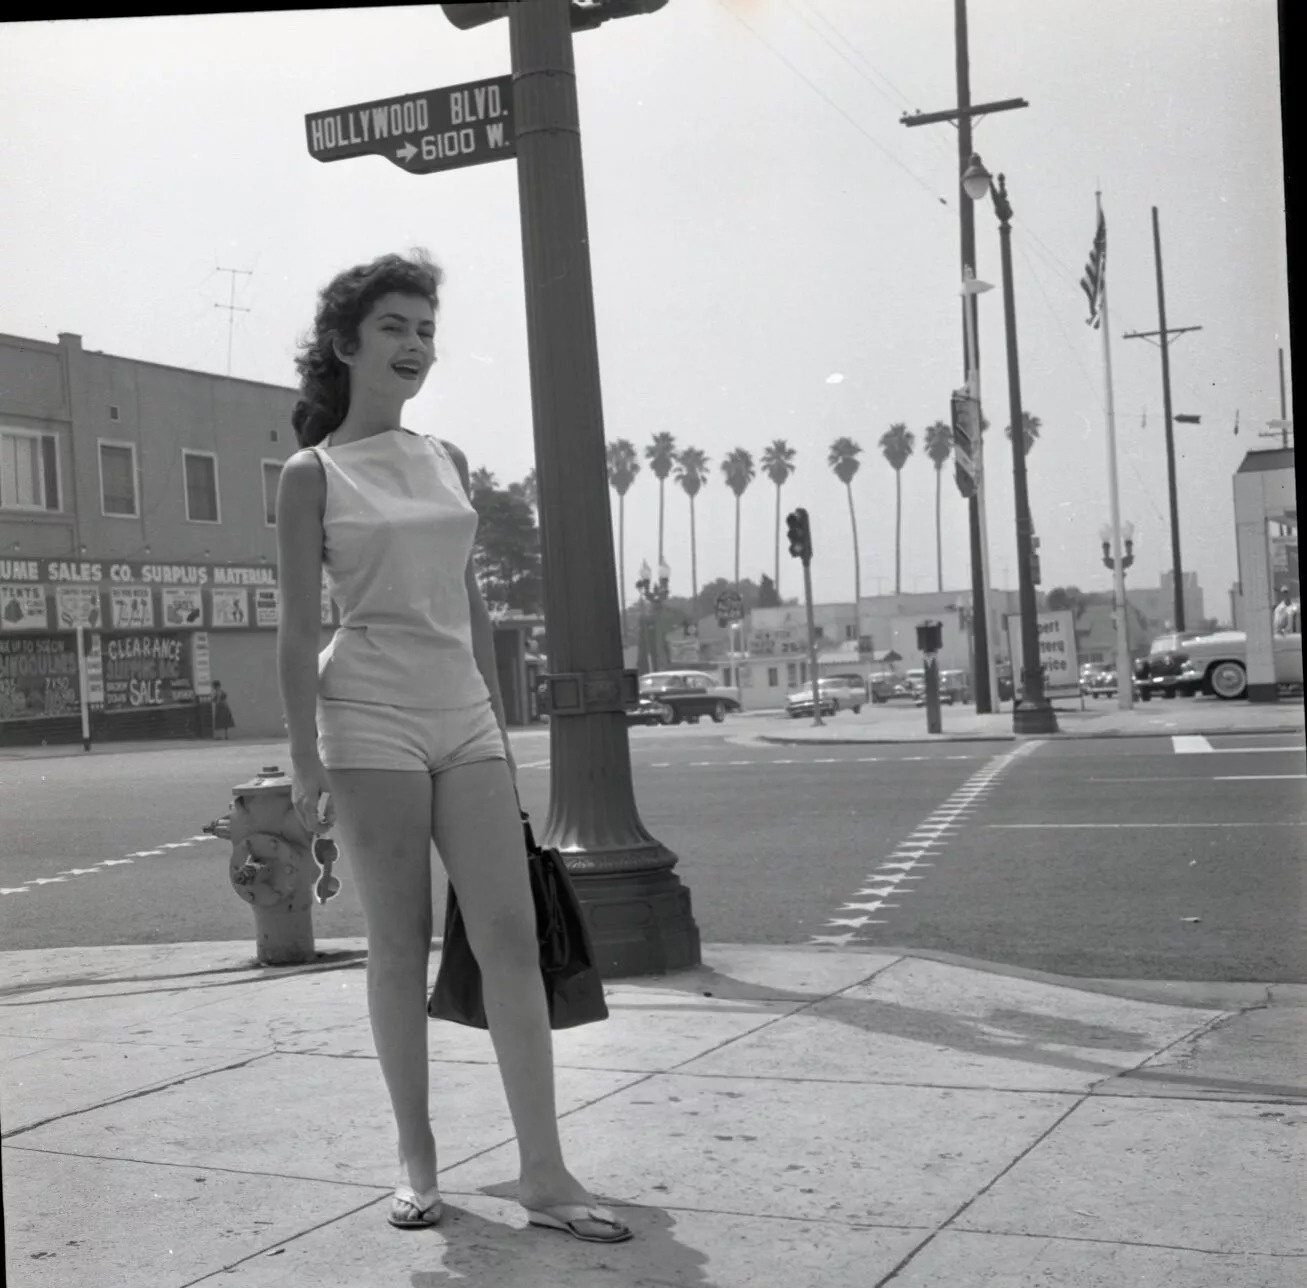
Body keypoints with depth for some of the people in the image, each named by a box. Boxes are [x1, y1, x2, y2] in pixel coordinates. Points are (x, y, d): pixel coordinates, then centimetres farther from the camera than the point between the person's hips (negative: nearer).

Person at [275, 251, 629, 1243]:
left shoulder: (448, 462, 14)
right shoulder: (314, 474, 0)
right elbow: (299, 628, -3)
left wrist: (500, 730, 14)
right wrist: (307, 761, -9)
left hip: (465, 716, 4)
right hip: (371, 719, -4)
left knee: (512, 936, -3)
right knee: (400, 944, 1)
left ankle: (545, 1173, 0)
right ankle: (417, 1160, 15)